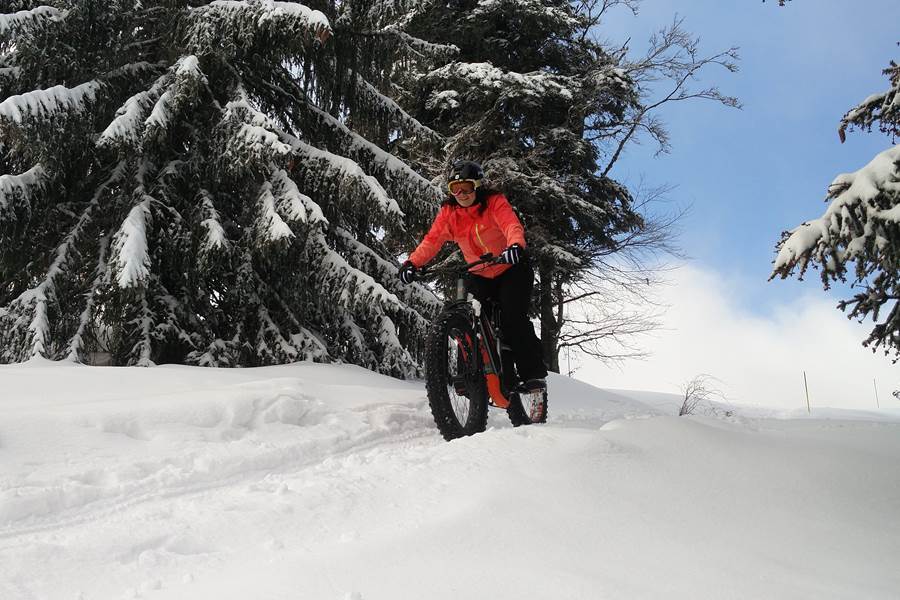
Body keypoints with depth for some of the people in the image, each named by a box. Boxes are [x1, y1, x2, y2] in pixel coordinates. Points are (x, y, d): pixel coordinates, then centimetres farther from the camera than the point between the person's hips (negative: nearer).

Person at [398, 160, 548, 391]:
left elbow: (512, 225, -33)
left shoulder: (494, 202, -16)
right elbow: (432, 240, -12)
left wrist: (515, 245, -55)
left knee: (513, 320, -19)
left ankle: (533, 374, -9)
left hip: (511, 269, -4)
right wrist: (413, 262, -30)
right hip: (480, 275, 4)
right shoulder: (448, 212, -4)